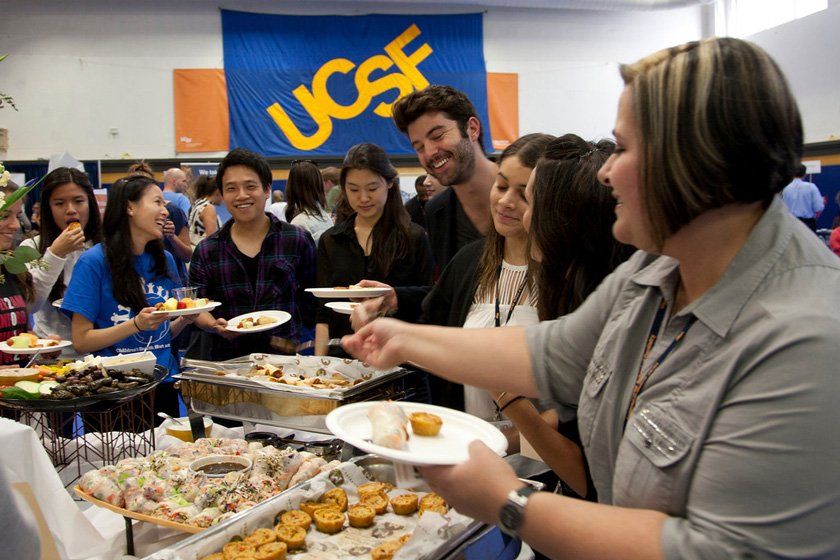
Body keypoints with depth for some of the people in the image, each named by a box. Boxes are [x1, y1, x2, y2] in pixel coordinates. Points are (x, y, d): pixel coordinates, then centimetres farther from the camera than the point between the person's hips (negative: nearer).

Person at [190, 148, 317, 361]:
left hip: (285, 357, -1)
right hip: (225, 359, 2)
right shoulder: (206, 251, 9)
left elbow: (313, 299, 9)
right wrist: (214, 326, -8)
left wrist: (298, 340, -3)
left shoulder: (298, 241, 5)